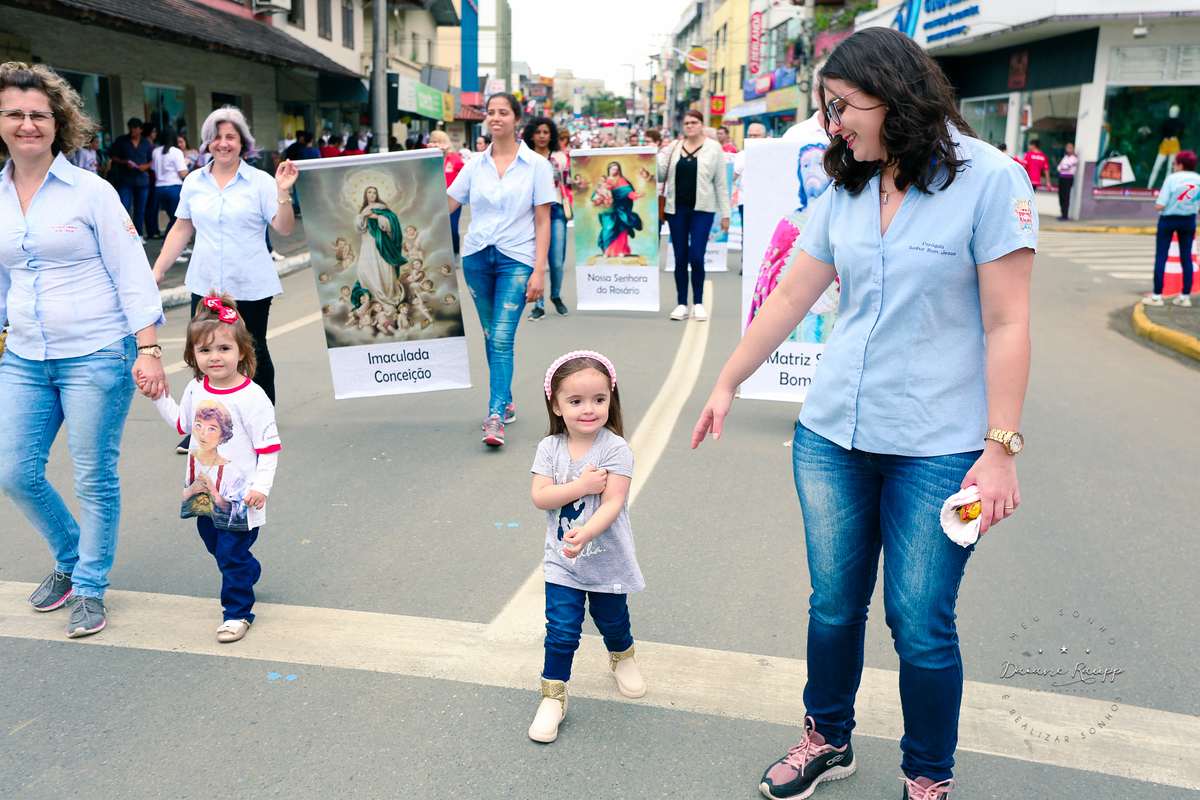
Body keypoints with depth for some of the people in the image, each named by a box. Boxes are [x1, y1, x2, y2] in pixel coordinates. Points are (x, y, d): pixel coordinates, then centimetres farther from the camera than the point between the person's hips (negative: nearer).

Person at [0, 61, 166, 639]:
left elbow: (132, 274, -7)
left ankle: (91, 588, 21)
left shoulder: (90, 191, -5)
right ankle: (70, 558, 33)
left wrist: (148, 350, -12)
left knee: (95, 478, 2)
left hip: (96, 356, -5)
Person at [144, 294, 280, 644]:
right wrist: (159, 397, 11)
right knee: (214, 545, 22)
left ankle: (238, 612, 14)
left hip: (237, 497, -7)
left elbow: (269, 445, -15)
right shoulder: (196, 390, 2)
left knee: (232, 555, -1)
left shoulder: (251, 396, -17)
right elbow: (182, 422, 21)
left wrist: (260, 486, -19)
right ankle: (250, 572, 48)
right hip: (203, 491, 7)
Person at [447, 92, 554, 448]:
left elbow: (543, 222, -3)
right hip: (477, 257, 4)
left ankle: (495, 418, -16)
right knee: (490, 336, 11)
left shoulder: (536, 165, -1)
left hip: (517, 259, -4)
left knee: (502, 338, -13)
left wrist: (539, 271, -10)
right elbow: (445, 206, 9)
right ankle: (505, 402, 26)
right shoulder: (475, 164, 7)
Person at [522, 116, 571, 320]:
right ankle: (538, 305, 3)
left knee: (557, 262, -1)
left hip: (556, 212, 1)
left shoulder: (561, 158, 11)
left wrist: (570, 208, 0)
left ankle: (556, 296, 25)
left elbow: (568, 186, 13)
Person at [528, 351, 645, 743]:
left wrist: (586, 533, -38)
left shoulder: (616, 450, -16)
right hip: (562, 562, 1)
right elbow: (540, 497, -13)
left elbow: (612, 503, -22)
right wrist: (581, 486, -25)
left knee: (612, 620, 20)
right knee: (561, 631, -3)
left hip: (607, 559, -1)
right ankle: (553, 697, 14)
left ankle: (622, 657, 51)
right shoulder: (550, 449, -6)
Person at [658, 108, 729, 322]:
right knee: (680, 258, 5)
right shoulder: (674, 147, 10)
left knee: (696, 257, -8)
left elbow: (721, 183, 4)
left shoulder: (713, 148, 4)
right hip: (677, 208, 3)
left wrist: (725, 214, 2)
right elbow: (661, 175, 8)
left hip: (702, 210, -3)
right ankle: (682, 304, 14)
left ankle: (698, 303, 8)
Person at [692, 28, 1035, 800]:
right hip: (833, 435, 5)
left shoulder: (991, 180, -9)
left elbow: (1007, 325, -11)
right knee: (833, 606, 13)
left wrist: (1000, 450, -14)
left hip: (937, 446, -4)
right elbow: (788, 299, 13)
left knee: (920, 626, 3)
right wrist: (727, 384, 16)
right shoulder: (846, 192, 7)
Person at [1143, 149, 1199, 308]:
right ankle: (1186, 296, 11)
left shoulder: (1172, 179, -15)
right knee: (1186, 257, 9)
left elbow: (1160, 206, -18)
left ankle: (1157, 295, 0)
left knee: (1161, 256, 2)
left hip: (1168, 219, -4)